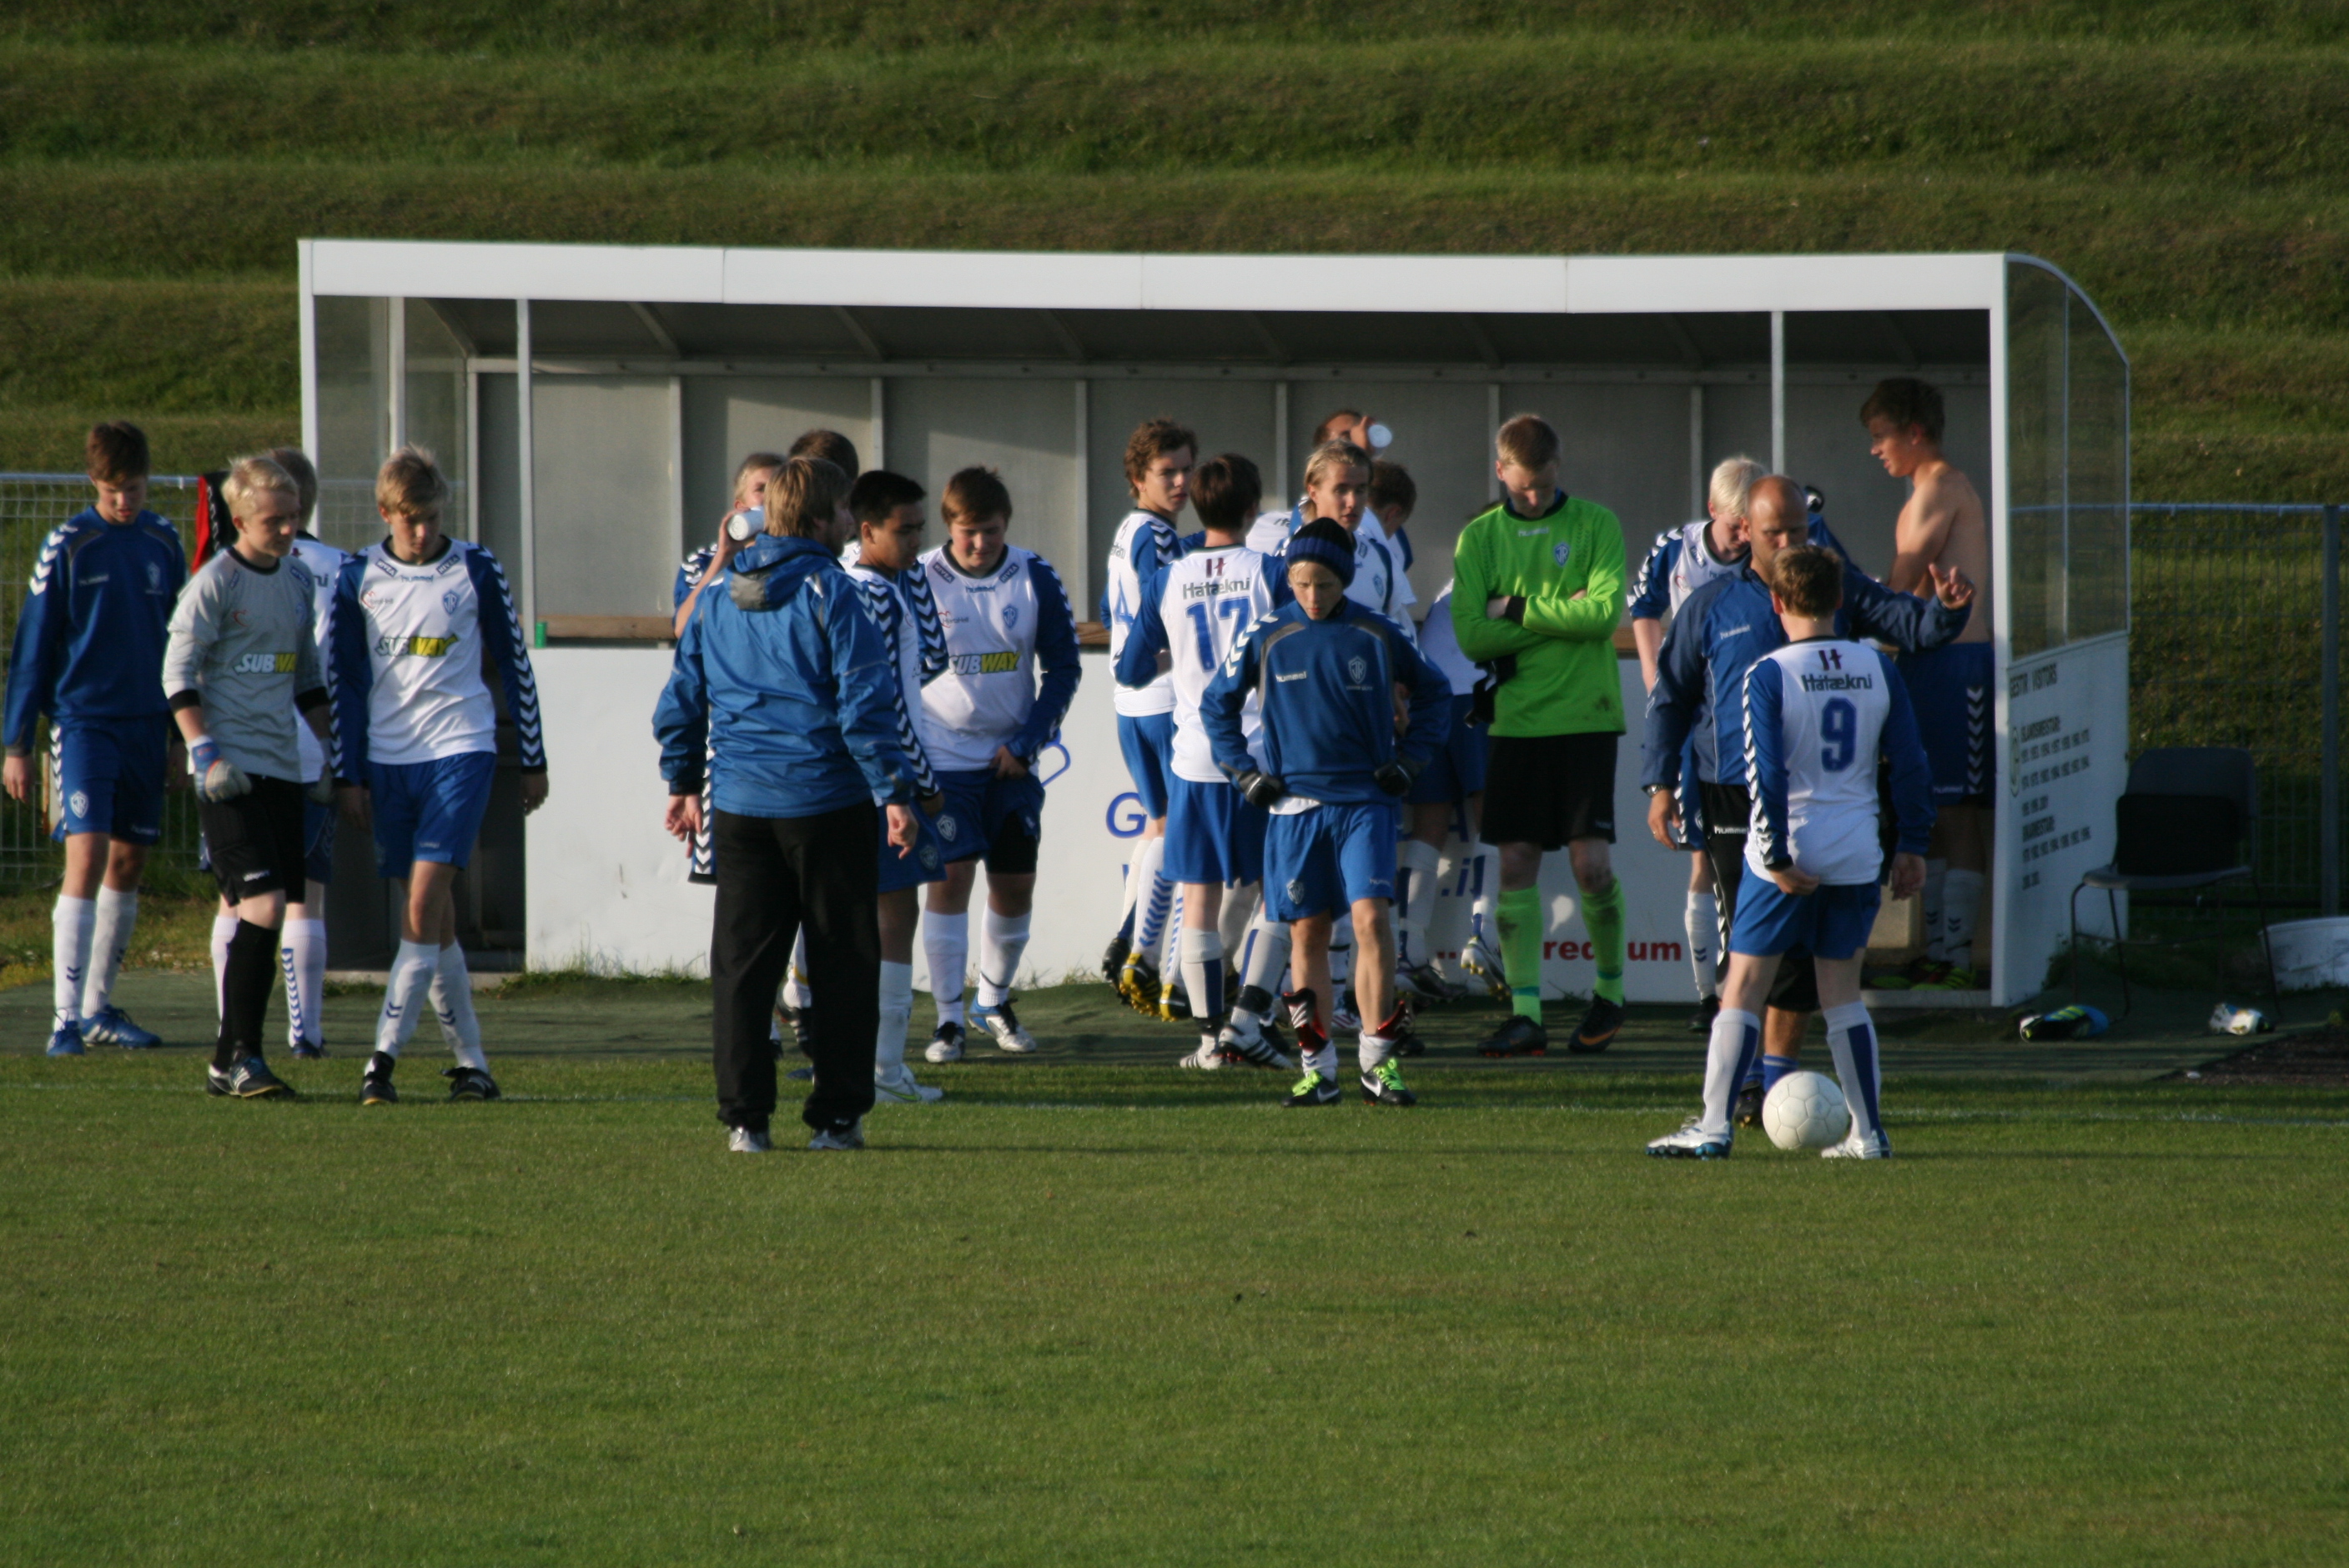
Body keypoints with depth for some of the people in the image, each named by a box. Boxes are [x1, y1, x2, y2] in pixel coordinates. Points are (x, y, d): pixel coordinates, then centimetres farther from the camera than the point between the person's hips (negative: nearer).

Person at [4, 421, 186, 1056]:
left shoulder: (163, 543, 7)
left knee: (129, 861, 9)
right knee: (87, 856, -15)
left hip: (145, 728, 5)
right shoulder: (68, 546, -6)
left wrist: (178, 733, 17)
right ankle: (67, 1017, -16)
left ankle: (99, 1007, 20)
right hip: (82, 721, -5)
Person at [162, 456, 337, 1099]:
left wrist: (327, 751, 21)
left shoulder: (298, 579, 14)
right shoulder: (215, 583, -8)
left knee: (261, 912, 6)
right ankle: (239, 1057, -13)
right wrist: (207, 754, -18)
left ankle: (231, 1060, 12)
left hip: (283, 767, 7)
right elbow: (178, 672, -9)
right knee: (262, 905, -16)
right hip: (230, 773, -7)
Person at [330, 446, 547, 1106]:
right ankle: (469, 1059, 13)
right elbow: (344, 681, 9)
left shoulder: (477, 570, 0)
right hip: (387, 760, 3)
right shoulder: (358, 578, 4)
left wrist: (534, 761, 9)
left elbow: (514, 664, 7)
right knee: (430, 916, 6)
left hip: (460, 752, -3)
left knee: (425, 900, -15)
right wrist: (348, 777, 6)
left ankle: (385, 1054, -16)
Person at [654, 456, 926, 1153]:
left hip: (741, 807, 5)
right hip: (826, 801, -5)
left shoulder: (717, 597, 8)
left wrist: (683, 782, 25)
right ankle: (835, 1116, 5)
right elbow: (867, 702, -15)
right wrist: (894, 791, -11)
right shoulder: (830, 594, -10)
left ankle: (745, 1117, 4)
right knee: (841, 964, 5)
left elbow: (681, 698, 14)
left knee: (741, 963, 8)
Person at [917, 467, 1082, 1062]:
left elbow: (1063, 668, 5)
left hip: (1010, 761, 3)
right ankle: (948, 1018, -6)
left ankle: (995, 1001, 27)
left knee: (1016, 885, 6)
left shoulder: (1035, 578, -1)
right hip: (941, 760, -3)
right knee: (951, 875, -11)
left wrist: (1025, 744, -3)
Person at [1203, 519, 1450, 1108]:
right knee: (1307, 932, 2)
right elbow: (1216, 704, 14)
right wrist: (1244, 773, 6)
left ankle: (1378, 1061, -9)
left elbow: (1434, 691, 17)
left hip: (1366, 800, -1)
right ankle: (1317, 1068, 9)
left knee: (1370, 916, -14)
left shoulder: (1378, 635, 2)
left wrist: (1410, 758, 7)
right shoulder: (1266, 638, 2)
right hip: (1294, 802, 1)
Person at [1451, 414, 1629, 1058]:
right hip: (1517, 720, 2)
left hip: (1585, 717, -2)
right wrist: (1562, 618, -11)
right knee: (1517, 861, -2)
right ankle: (1525, 1012, 1)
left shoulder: (1595, 524, 1)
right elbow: (1471, 635, -5)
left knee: (1590, 861, -7)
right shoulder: (1479, 537, 6)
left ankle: (1610, 991, 15)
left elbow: (1606, 610, -12)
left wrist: (1520, 611, -10)